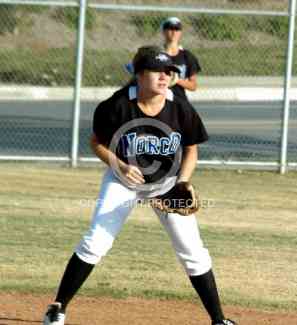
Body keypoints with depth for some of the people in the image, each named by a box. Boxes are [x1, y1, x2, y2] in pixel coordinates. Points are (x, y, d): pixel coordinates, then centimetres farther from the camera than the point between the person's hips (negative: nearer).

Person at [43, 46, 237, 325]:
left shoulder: (181, 110, -18)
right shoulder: (118, 106, -22)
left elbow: (191, 150, -2)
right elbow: (97, 142, -8)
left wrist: (182, 185, -16)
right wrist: (121, 167, -23)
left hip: (167, 182, 1)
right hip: (123, 180, -1)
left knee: (193, 251, -4)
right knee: (95, 243, -11)